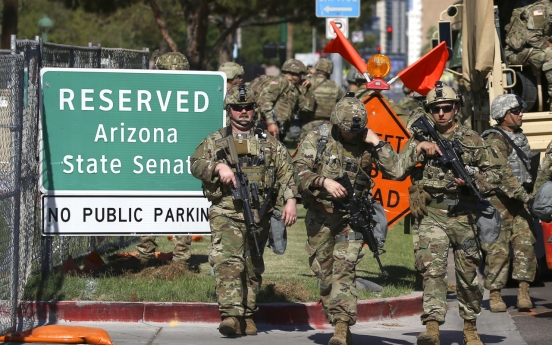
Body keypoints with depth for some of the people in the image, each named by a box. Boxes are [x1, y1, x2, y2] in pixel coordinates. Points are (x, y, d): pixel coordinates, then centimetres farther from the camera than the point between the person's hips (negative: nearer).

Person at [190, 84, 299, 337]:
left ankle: (247, 316, 18)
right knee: (228, 262, -19)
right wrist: (218, 166, -18)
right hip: (226, 214, -3)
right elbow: (196, 164, 1)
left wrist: (290, 201, -6)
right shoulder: (215, 141, 11)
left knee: (253, 268, 8)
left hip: (259, 215, 3)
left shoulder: (269, 143, 14)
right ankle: (231, 316, -29)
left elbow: (286, 173, 7)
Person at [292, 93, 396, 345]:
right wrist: (324, 181, -27)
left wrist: (377, 142, -13)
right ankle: (337, 322, 21)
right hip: (320, 216, 2)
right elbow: (300, 169, -12)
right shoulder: (317, 139, -1)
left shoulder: (367, 143, 1)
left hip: (352, 217, -2)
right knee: (323, 272, 8)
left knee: (344, 269, -15)